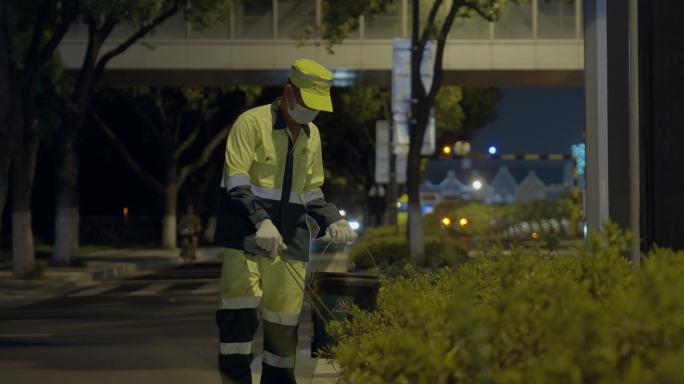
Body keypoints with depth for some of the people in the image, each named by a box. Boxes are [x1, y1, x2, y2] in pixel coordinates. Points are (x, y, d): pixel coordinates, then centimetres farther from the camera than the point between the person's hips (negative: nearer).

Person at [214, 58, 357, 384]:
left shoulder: (311, 135, 16)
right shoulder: (252, 122, -6)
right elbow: (237, 181, -15)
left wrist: (332, 221, 5)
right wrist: (260, 222, -27)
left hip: (290, 235, 6)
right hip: (246, 234, -6)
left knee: (284, 319, 4)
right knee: (240, 308, -15)